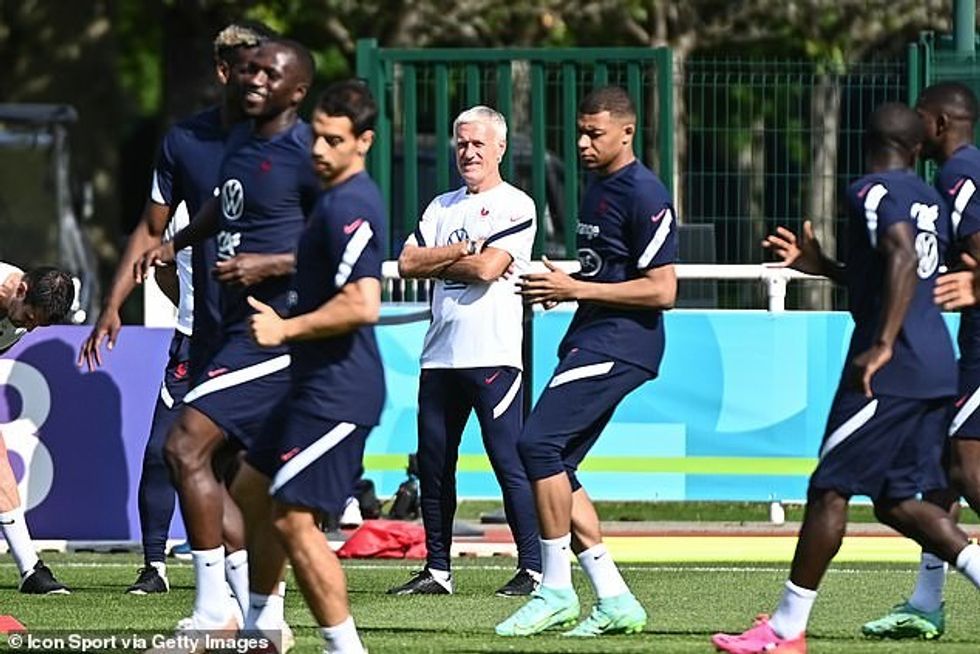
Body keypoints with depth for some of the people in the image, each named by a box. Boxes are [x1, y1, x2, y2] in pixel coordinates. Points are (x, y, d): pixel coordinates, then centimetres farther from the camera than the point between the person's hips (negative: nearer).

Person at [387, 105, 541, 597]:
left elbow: (488, 267, -14)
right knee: (433, 465, 8)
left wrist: (437, 260, -1)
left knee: (509, 464, -8)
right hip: (440, 354, 7)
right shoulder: (442, 207, 18)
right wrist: (461, 251, -6)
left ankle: (534, 569, -6)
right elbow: (407, 263, 7)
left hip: (493, 355, -7)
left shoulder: (516, 206, -1)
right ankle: (437, 570, 15)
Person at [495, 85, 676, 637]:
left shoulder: (644, 194, -13)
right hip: (593, 341, 10)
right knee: (555, 467, 6)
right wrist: (559, 286, 8)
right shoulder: (598, 188, 18)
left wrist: (575, 289, -17)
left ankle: (557, 591, -11)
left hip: (620, 343, -10)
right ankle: (615, 602, 9)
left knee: (539, 443, -17)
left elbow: (662, 290, -18)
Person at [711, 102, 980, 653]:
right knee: (898, 501, 14)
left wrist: (882, 347, -31)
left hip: (891, 367, -9)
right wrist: (824, 267, 32)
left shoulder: (874, 193, -8)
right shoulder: (929, 200, 19)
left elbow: (904, 259, -27)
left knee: (830, 489, -3)